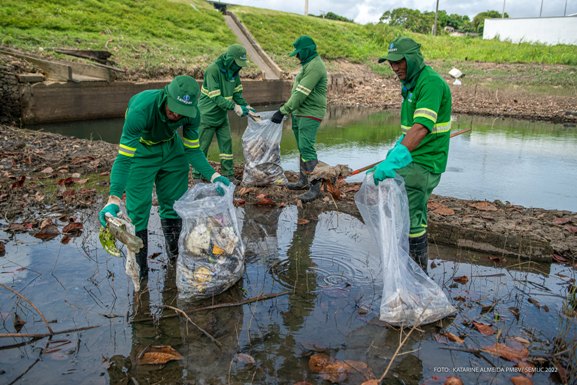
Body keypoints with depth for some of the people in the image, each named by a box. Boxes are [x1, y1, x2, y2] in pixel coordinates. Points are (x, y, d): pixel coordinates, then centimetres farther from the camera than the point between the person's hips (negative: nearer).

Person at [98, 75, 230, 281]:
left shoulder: (192, 114, -26)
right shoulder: (140, 110, -39)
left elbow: (192, 150, -11)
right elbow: (124, 158, -38)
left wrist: (213, 175, -25)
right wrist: (114, 200, -47)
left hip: (172, 149, 4)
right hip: (140, 151, -4)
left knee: (174, 203, 9)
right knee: (138, 208, -6)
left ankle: (175, 256, 29)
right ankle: (139, 269, 9)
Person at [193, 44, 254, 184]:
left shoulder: (233, 71, 1)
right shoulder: (213, 70, -23)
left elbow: (237, 92, 7)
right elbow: (215, 97, -27)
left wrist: (245, 105, -8)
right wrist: (234, 107, -31)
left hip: (222, 115, 7)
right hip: (208, 115, -7)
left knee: (226, 144, 7)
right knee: (202, 146, 2)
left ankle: (228, 174, 15)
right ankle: (197, 175, 15)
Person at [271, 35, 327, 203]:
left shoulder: (315, 66, -16)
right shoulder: (308, 64, 17)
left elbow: (301, 93, -22)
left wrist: (283, 111, -21)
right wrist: (285, 109, 14)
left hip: (311, 114, -10)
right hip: (299, 113, 10)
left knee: (307, 148, -14)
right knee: (302, 148, 14)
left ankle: (315, 187, -10)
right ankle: (303, 181, 24)